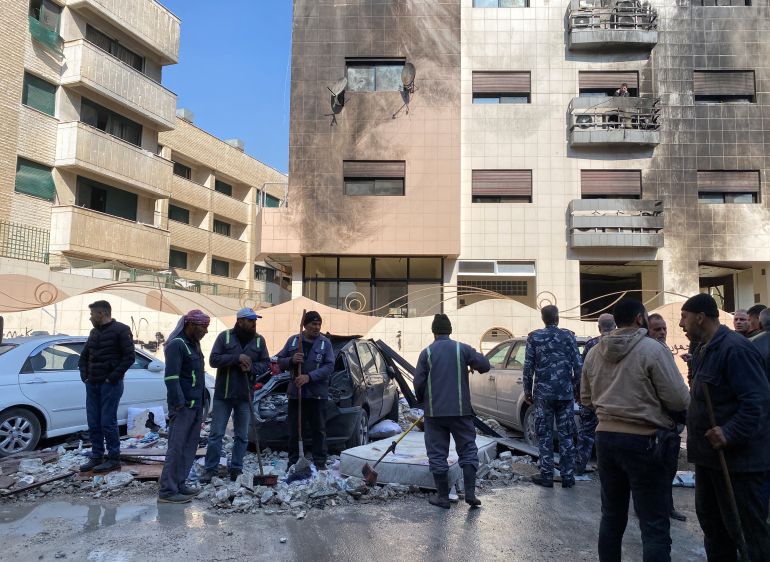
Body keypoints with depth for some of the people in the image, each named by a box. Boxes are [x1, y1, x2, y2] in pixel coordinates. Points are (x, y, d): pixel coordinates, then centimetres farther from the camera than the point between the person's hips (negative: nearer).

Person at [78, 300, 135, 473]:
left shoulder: (120, 330, -7)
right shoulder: (94, 332, 16)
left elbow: (130, 356, -13)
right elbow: (84, 356, 25)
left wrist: (113, 377, -15)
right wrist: (84, 375, 9)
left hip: (110, 385, -7)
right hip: (92, 384, 7)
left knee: (108, 423, -5)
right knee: (93, 424, 9)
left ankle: (114, 459, 5)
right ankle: (96, 457, 19)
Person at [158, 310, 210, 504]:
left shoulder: (193, 344, 17)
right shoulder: (176, 344, -12)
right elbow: (171, 377, -19)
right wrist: (179, 404, -22)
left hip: (196, 405, 9)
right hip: (183, 406, -9)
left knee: (189, 446, 12)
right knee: (176, 447, -5)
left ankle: (179, 484, 21)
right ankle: (167, 491, 0)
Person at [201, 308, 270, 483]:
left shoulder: (259, 340, 3)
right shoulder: (225, 336, -3)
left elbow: (266, 364, 5)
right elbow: (213, 359, -9)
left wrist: (251, 367, -14)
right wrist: (237, 358, -20)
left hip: (245, 396, 2)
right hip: (223, 394, -2)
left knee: (242, 436, 9)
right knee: (216, 434, 3)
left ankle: (236, 469, 20)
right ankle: (210, 469, 14)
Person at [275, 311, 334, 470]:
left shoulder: (325, 343, 0)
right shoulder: (293, 340, 6)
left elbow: (329, 366, -8)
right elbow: (280, 361, 9)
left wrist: (309, 377, -19)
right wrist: (291, 360, -13)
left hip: (318, 394, -1)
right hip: (295, 392, 2)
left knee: (319, 430, 5)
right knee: (293, 430, 8)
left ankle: (320, 463, 15)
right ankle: (292, 462, 19)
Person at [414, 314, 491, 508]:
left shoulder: (426, 353, -2)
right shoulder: (462, 349, -1)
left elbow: (419, 382, -4)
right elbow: (485, 365, -5)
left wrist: (422, 401, 15)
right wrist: (473, 366, 17)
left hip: (434, 412, 0)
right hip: (460, 411, 1)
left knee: (437, 454, 8)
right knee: (468, 450, 12)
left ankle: (443, 497, 12)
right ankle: (470, 492, 7)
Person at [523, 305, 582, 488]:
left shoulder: (534, 337, 0)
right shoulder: (568, 336, 2)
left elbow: (528, 367, -1)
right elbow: (578, 365, 1)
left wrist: (527, 391, 8)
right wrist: (576, 386, 12)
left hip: (543, 393, -1)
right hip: (566, 392, 1)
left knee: (545, 435, 6)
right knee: (566, 435, 8)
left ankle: (546, 476, 9)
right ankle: (568, 477, 12)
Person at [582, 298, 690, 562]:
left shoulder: (594, 353, 3)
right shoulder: (653, 349, -14)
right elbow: (679, 400, -13)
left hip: (605, 436, 6)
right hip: (643, 440, -6)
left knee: (612, 515, 19)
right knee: (654, 524, 3)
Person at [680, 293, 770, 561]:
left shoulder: (735, 348, -19)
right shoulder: (705, 350, 12)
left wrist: (730, 434, -31)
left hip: (737, 458, -10)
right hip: (710, 454, 10)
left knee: (744, 529, 1)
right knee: (710, 519, 19)